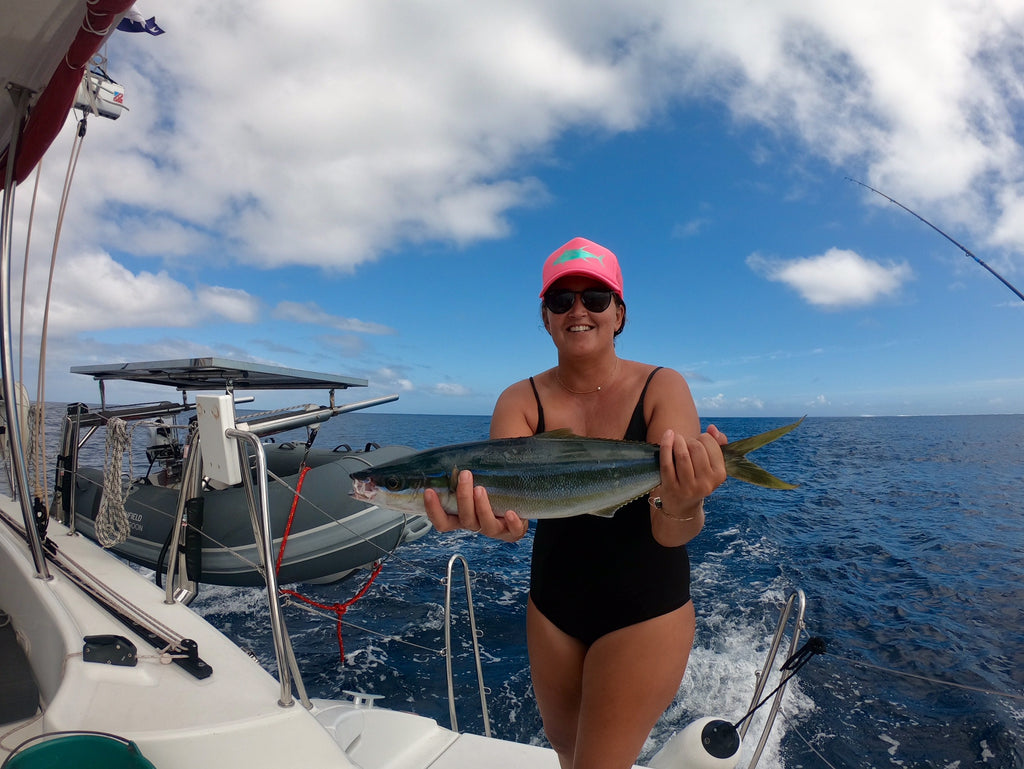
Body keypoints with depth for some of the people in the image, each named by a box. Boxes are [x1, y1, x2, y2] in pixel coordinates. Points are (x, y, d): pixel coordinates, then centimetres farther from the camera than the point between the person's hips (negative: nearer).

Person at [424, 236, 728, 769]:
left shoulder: (662, 387, -15)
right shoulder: (521, 401, -8)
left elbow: (670, 533, -24)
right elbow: (507, 496, -24)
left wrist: (681, 507, -46)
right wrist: (493, 519, -47)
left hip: (645, 610, -3)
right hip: (552, 609, 4)